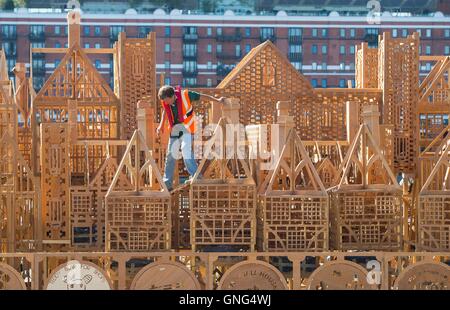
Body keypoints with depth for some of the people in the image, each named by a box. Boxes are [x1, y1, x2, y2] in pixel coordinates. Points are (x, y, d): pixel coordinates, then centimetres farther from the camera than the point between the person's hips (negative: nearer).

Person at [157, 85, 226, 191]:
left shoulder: (185, 95, -20)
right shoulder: (165, 101, -7)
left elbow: (201, 96, -6)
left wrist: (217, 100, -2)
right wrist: (161, 125, 11)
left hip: (186, 127, -5)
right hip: (174, 129, 5)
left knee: (186, 150, -23)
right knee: (170, 155, 6)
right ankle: (167, 183, 14)